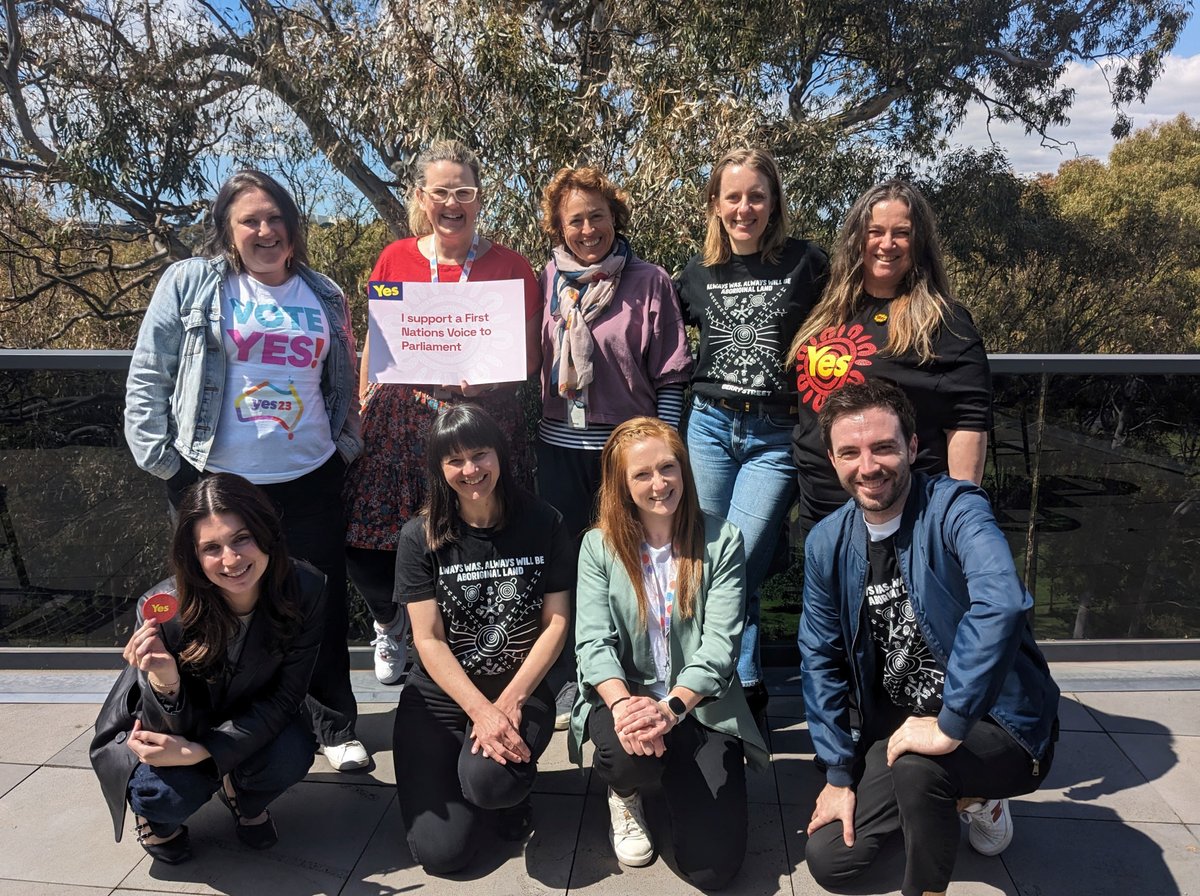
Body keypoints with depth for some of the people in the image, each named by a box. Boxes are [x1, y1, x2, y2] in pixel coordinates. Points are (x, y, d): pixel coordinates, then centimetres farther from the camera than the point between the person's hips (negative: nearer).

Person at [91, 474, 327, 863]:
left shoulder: (306, 591, -29)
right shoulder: (163, 610, -32)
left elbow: (285, 698, -20)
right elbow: (174, 729, -23)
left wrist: (199, 752, -31)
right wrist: (165, 682, -46)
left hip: (249, 725, 2)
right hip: (175, 728, -1)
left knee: (291, 754, -27)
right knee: (167, 796, -29)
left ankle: (243, 796, 9)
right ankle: (159, 815, 10)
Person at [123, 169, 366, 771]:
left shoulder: (325, 296, 8)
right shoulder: (190, 284, -2)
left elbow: (344, 382, 16)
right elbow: (148, 376, -1)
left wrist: (346, 445, 6)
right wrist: (159, 456, -5)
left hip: (310, 479, 2)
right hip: (213, 481, -2)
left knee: (322, 605, 9)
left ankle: (335, 726, 25)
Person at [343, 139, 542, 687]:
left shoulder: (509, 267, 3)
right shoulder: (395, 260, 8)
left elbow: (530, 356, 5)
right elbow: (375, 345, 16)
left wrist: (488, 375, -14)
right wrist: (361, 411, 10)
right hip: (400, 418, 2)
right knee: (366, 545, -4)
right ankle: (390, 621, 29)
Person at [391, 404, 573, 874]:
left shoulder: (542, 523, -4)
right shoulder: (421, 536, -5)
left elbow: (556, 623, -5)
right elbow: (428, 640, -8)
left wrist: (509, 700, -16)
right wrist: (481, 711, -19)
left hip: (522, 689, 0)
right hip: (439, 695, 1)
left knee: (486, 779, -31)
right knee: (441, 851, -9)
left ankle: (511, 790, 7)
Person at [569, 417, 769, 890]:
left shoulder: (721, 541, -5)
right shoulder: (599, 545, -1)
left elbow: (719, 643, -12)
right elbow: (594, 642, -9)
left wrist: (671, 707, -27)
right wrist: (622, 703, -29)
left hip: (700, 705, 0)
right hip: (624, 696, 0)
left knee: (713, 865, -11)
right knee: (630, 754, -36)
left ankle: (681, 782, 25)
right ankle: (624, 795, 6)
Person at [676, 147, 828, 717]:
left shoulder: (806, 264, -2)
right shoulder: (698, 272, 7)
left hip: (777, 436, -4)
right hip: (710, 427, 4)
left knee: (738, 567, -8)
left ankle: (742, 689, 13)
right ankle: (746, 686, 26)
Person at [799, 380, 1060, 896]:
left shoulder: (954, 509, -21)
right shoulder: (827, 543, -4)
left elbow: (1001, 603, -40)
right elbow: (821, 659, 2)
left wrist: (949, 726, -38)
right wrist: (838, 773, 1)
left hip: (995, 721, -6)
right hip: (896, 726, 6)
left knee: (915, 762, -36)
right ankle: (961, 798, 24)